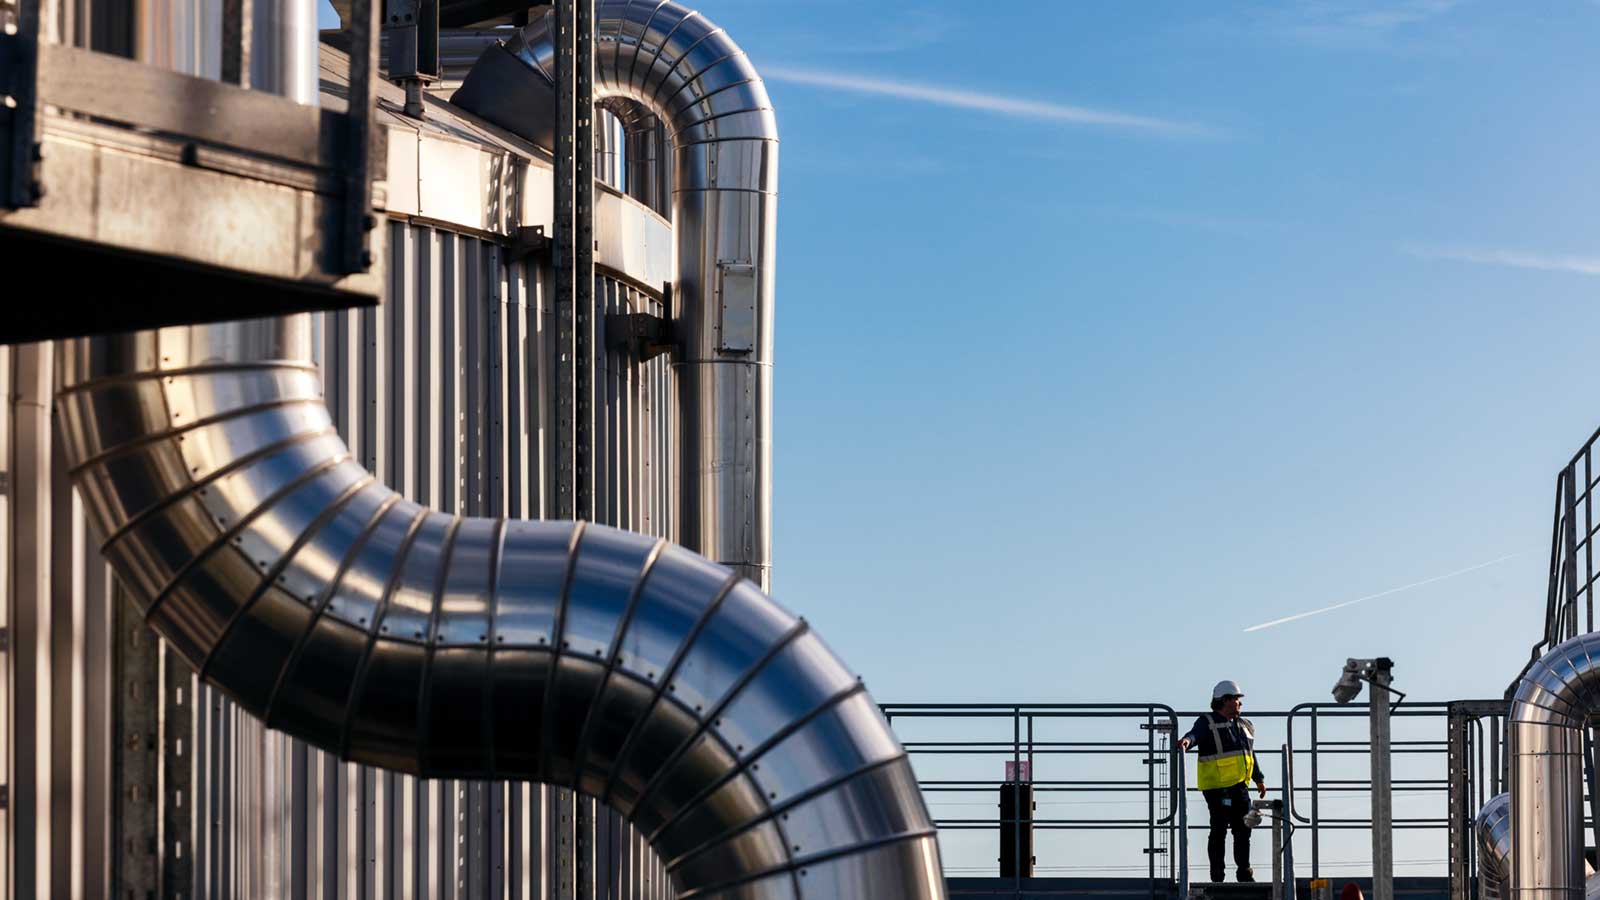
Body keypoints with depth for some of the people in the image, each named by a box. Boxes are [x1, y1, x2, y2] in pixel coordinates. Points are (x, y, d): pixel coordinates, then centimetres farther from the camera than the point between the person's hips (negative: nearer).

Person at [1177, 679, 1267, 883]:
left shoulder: (1244, 725, 19)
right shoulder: (1208, 722, -4)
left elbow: (1251, 755, 30)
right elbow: (1196, 734, -25)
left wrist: (1259, 779, 33)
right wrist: (1187, 740, -47)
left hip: (1239, 786, 7)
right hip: (1217, 787, -7)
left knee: (1243, 830, 9)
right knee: (1219, 831, -5)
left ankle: (1245, 873, 18)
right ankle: (1217, 875, 1)